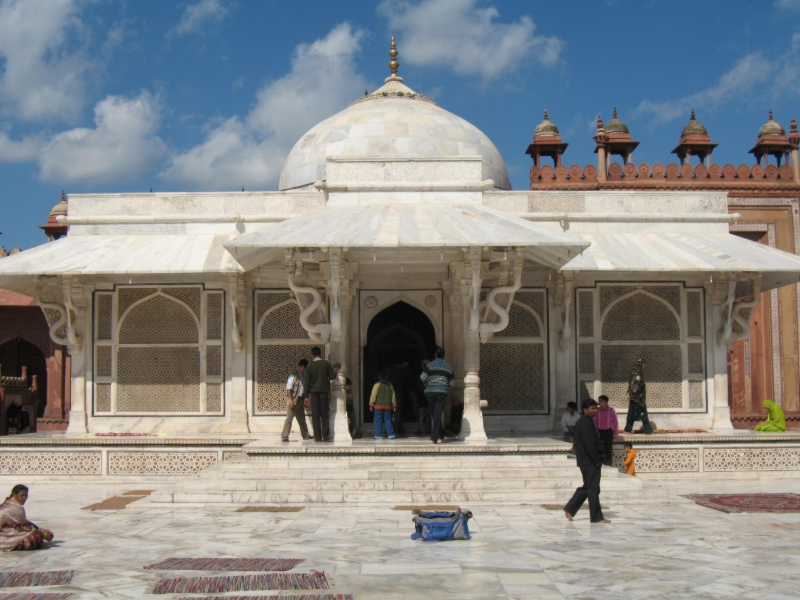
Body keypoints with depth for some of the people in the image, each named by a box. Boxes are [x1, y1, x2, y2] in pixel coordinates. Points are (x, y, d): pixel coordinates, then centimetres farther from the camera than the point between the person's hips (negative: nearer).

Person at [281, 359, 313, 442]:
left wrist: (305, 399, 17)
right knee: (289, 418, -10)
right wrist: (290, 399, -22)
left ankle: (305, 435, 26)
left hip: (300, 400, 8)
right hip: (293, 400, -8)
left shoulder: (302, 376, 15)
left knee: (302, 419, 17)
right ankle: (284, 437, -11)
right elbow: (289, 387, -15)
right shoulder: (294, 375, -9)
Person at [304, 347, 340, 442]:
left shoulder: (310, 365, 0)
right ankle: (325, 436, -1)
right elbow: (332, 377, -2)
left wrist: (307, 395, 7)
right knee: (325, 415, 3)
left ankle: (317, 437, -1)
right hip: (324, 391, -1)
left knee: (315, 415, 2)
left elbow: (307, 381, 0)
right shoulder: (326, 364, -3)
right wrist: (336, 371, 19)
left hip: (314, 392, 1)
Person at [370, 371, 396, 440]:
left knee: (378, 420, 2)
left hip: (378, 406, -4)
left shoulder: (377, 385, -7)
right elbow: (393, 396, 10)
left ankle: (379, 435, 0)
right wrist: (394, 405, 16)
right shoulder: (390, 385, 7)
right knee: (388, 420, 9)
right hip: (387, 406, 4)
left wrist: (371, 405, -2)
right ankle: (391, 434, 5)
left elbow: (373, 396, -8)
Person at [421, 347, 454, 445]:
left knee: (435, 415, 12)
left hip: (430, 392, 0)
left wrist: (427, 385, 8)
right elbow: (452, 382, 7)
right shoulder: (448, 367, 7)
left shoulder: (429, 365, 1)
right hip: (441, 393, 0)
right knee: (438, 415, -3)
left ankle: (441, 436, 17)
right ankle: (434, 438, -11)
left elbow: (423, 377, -10)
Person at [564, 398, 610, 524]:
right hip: (589, 462, -11)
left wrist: (599, 458, 16)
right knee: (593, 488, -4)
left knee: (587, 487, 17)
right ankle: (597, 517, 2)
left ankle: (570, 509, 20)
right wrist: (597, 460, -17)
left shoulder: (586, 422, 16)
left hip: (587, 461, 11)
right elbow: (589, 444, -22)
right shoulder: (585, 423, -17)